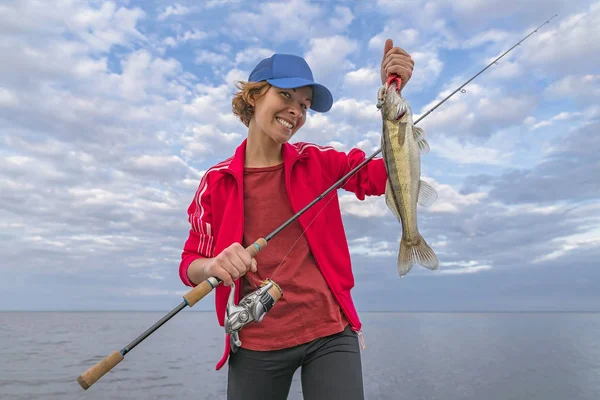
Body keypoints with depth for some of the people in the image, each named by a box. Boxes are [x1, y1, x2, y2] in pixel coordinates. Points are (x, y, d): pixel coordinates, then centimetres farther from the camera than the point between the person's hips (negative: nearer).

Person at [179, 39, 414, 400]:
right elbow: (191, 265, 2)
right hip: (256, 345, 1)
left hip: (330, 334, 0)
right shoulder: (217, 181, -2)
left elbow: (389, 175, -4)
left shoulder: (319, 162, 1)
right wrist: (213, 265, -22)